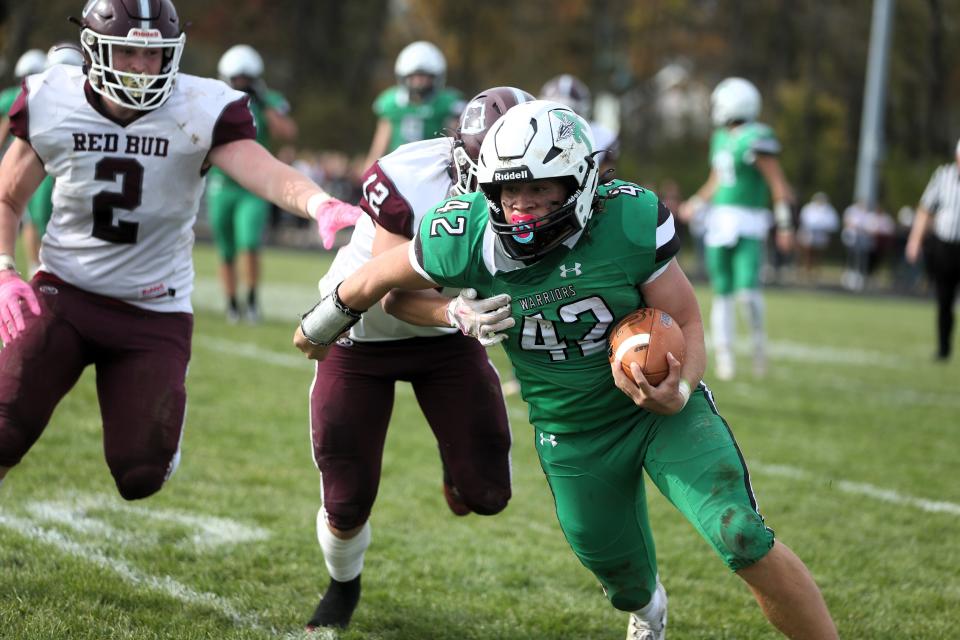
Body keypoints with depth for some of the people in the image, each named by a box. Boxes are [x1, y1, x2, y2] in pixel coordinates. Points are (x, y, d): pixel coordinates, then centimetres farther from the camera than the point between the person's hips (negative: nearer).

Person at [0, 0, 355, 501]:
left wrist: (320, 203, -51)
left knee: (140, 475, -5)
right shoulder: (51, 104, -6)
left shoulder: (202, 112, -12)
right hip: (64, 292, 1)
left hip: (154, 313, 0)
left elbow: (265, 173, -29)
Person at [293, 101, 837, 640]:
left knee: (743, 540, -21)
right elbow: (380, 277, 0)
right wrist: (320, 326, 15)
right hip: (572, 433, 2)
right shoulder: (466, 239, -20)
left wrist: (678, 392, -35)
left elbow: (687, 325, -15)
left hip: (665, 410, -2)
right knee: (623, 576, 18)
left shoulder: (631, 222, -25)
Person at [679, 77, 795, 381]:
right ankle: (723, 354, 12)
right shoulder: (721, 138, 13)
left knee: (747, 290, -16)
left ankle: (758, 336, 10)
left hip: (748, 224, -7)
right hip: (719, 221, 7)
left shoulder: (755, 140, -13)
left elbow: (778, 184, -13)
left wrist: (785, 226, -15)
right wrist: (695, 204, 27)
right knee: (722, 293, 6)